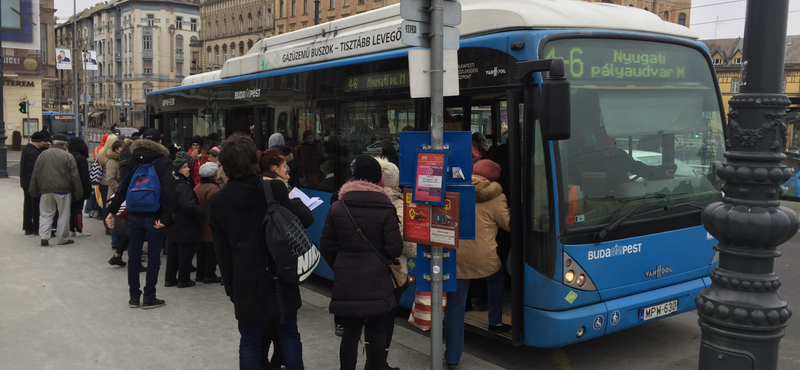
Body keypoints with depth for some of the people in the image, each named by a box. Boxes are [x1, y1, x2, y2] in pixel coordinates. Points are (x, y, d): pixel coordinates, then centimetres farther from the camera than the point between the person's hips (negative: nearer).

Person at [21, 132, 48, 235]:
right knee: (36, 206, -1)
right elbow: (34, 170, -25)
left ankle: (28, 228, 20)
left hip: (26, 183, 10)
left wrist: (45, 148, 1)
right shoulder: (34, 153, -23)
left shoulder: (27, 149, 11)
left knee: (28, 205, 14)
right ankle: (37, 228, 4)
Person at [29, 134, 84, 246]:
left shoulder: (42, 154, 8)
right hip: (63, 190, -4)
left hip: (46, 190, 4)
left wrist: (33, 190, 17)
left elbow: (35, 174, 10)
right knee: (63, 215, 6)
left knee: (45, 214, 12)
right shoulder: (68, 156, -5)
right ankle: (62, 239, 9)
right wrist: (79, 192, -2)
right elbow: (75, 177, -7)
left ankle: (44, 236, 0)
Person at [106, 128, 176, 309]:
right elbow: (168, 190, -16)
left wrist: (112, 210, 6)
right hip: (154, 217, -4)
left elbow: (123, 187, 4)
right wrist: (165, 217, -17)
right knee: (153, 257, 4)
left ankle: (134, 296, 17)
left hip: (134, 216, 4)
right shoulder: (164, 162, -5)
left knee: (133, 256, 11)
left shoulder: (133, 160, 7)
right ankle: (149, 297, 8)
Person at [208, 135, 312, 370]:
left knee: (249, 342, 11)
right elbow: (305, 219, -5)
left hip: (245, 282, 1)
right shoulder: (275, 189, -10)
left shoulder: (217, 202, -3)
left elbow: (222, 251, 2)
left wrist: (230, 286, 12)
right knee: (289, 336, 13)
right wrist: (297, 202, 16)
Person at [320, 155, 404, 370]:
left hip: (347, 282, 2)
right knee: (376, 334, 8)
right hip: (377, 282, -2)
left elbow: (326, 247, 3)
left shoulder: (337, 208, -1)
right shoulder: (386, 209, -9)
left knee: (350, 333, 11)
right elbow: (395, 249, -10)